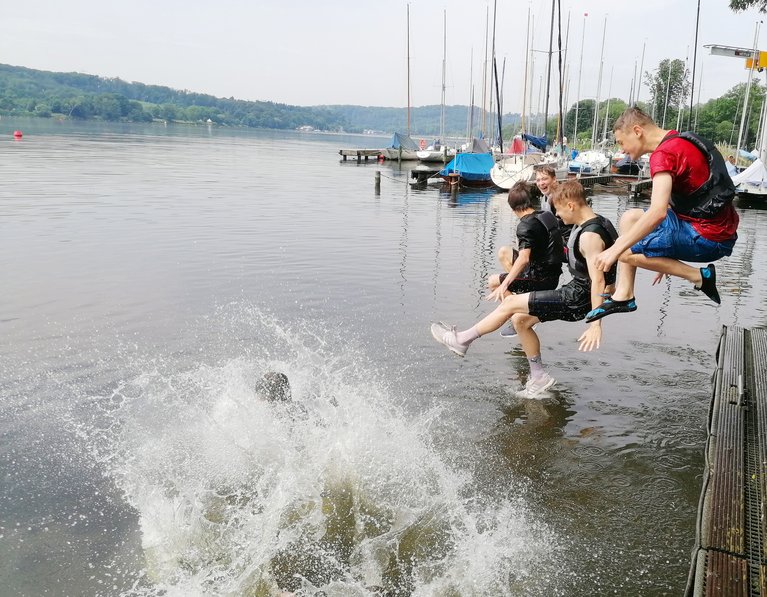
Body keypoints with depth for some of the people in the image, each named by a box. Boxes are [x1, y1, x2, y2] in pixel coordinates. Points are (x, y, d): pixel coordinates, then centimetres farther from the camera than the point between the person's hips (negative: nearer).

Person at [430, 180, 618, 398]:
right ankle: (538, 376, 23)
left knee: (510, 303, -10)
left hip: (578, 298, -10)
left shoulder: (590, 236, -24)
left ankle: (461, 340, 2)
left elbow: (598, 280, -29)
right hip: (575, 291, 10)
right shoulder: (593, 223, 7)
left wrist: (596, 324, -31)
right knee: (521, 319, 14)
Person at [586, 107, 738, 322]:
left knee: (627, 252, -9)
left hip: (706, 238, -10)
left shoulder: (664, 154, -17)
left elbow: (658, 212, -30)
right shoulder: (682, 142, 15)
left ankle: (699, 276, -1)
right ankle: (623, 296, 10)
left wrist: (615, 250, -27)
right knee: (630, 218, 14)